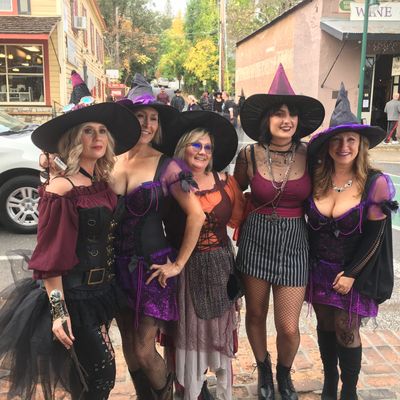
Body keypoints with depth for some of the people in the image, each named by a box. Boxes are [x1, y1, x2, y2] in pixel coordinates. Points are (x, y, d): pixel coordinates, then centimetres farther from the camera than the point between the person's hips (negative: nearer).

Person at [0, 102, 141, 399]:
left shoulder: (103, 184, 5)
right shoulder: (61, 189, -18)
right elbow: (50, 257, -19)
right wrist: (58, 310, -21)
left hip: (101, 291, 7)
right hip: (74, 295, -7)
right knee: (101, 375, 2)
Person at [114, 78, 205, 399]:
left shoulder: (167, 167, -10)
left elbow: (196, 215, -11)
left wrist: (178, 264, -10)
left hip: (152, 266, -4)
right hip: (118, 264, 4)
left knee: (144, 350, 0)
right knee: (128, 346, 15)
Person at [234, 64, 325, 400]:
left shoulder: (309, 155, -5)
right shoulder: (250, 155, -6)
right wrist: (247, 221, 6)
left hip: (294, 245, 0)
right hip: (255, 242, 1)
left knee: (289, 328, 2)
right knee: (255, 314, 15)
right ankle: (264, 369, 44)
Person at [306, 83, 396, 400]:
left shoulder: (375, 183, -14)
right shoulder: (316, 179, -5)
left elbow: (375, 235, -11)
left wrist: (351, 274, -12)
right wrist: (310, 262, 1)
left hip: (353, 271, -3)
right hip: (318, 268, 4)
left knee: (346, 332, 5)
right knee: (325, 327, 16)